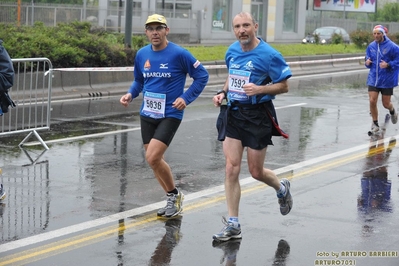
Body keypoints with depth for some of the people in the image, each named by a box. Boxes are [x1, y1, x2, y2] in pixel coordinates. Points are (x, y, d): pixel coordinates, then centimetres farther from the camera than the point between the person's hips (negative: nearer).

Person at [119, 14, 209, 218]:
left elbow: (202, 76, -4)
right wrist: (130, 94, -1)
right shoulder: (142, 54, 3)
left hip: (169, 115, -6)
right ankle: (173, 200, 28)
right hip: (147, 115, 6)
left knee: (152, 158, -16)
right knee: (154, 160, 10)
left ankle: (175, 194, 7)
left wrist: (186, 98, -13)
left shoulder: (179, 54, -12)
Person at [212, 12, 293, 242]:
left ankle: (282, 188, 41)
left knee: (256, 172, 5)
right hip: (233, 113, 5)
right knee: (232, 169, -4)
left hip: (258, 116, -5)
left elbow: (284, 86, -9)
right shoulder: (232, 51, 6)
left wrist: (259, 89, -24)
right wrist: (223, 92, 5)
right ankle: (233, 225, 2)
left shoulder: (269, 55, -13)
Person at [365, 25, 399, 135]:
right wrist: (367, 63, -6)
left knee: (386, 104, 6)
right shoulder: (370, 46, 4)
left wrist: (388, 65, -24)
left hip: (387, 80, -3)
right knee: (372, 101, -9)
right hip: (373, 79, 3)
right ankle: (375, 125, 7)